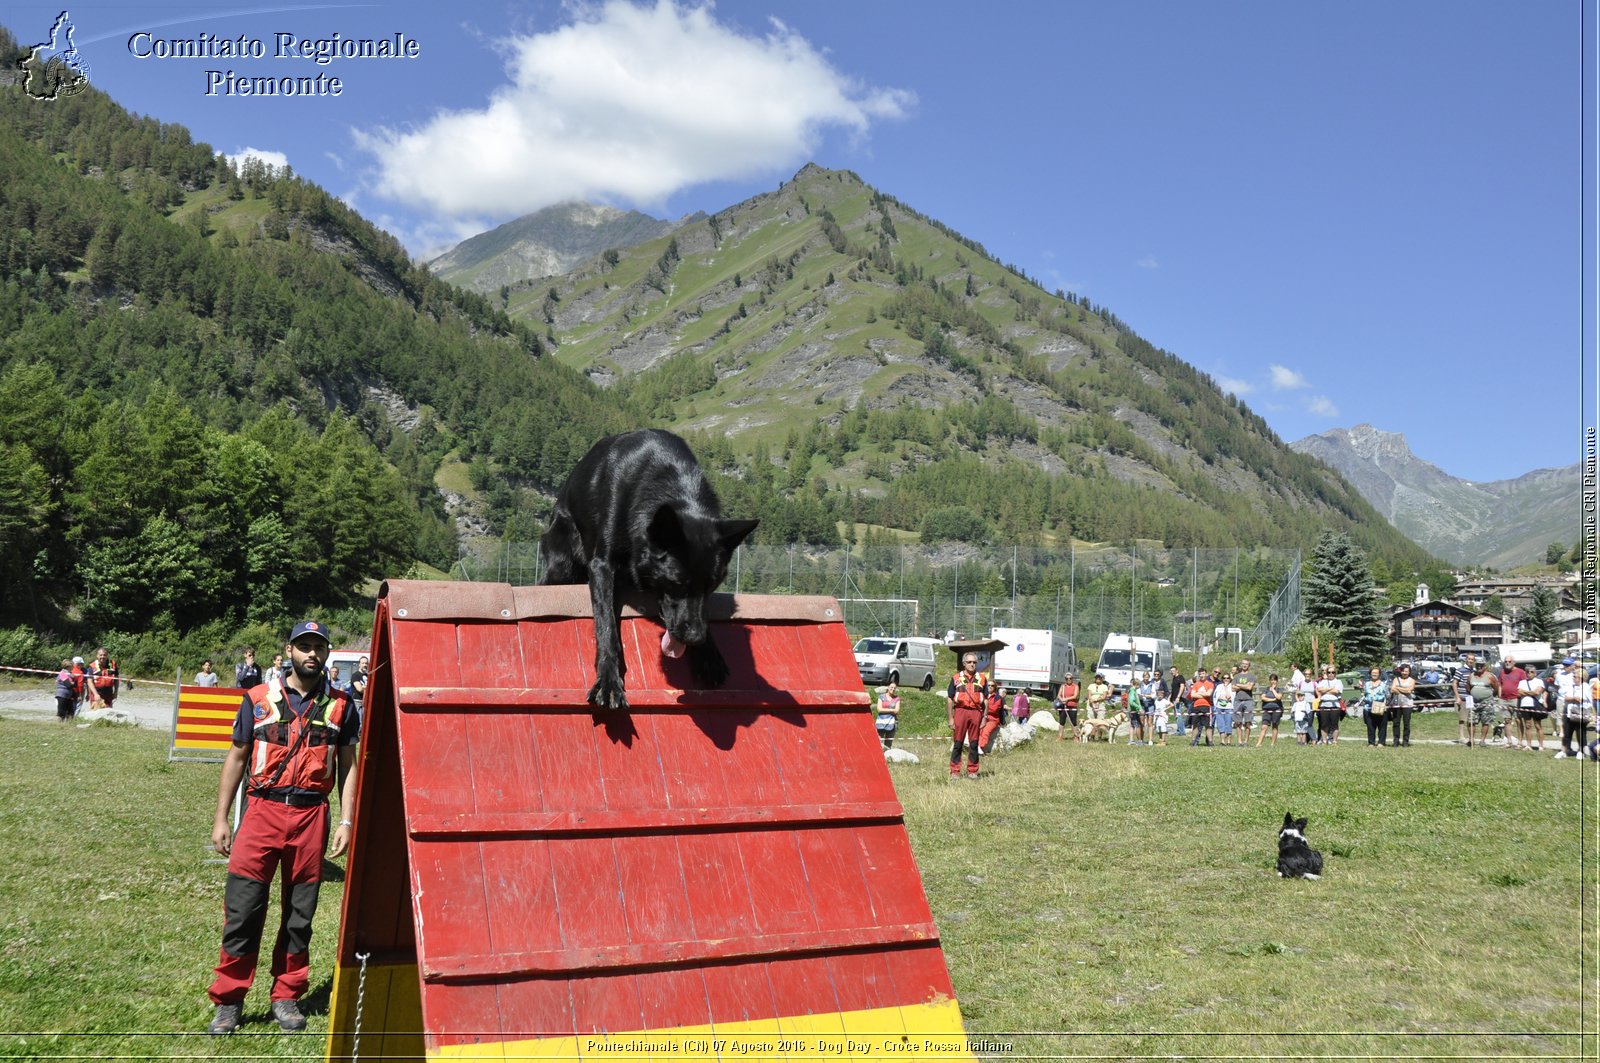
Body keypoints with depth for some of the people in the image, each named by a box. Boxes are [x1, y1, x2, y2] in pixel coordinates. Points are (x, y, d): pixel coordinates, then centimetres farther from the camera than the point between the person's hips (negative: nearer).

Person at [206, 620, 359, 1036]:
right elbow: (236, 758, 9)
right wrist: (220, 819, 6)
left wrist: (346, 821, 0)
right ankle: (228, 1001, 9)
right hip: (262, 810, -1)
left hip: (312, 816, 1)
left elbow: (347, 766, 9)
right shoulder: (258, 699, 4)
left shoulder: (340, 706, 6)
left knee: (300, 913, 8)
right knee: (242, 908, -3)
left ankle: (286, 997, 20)